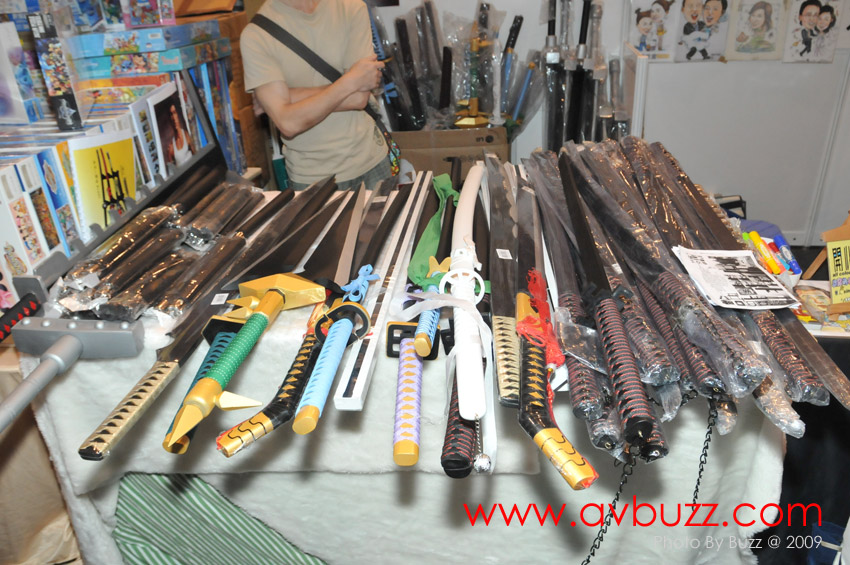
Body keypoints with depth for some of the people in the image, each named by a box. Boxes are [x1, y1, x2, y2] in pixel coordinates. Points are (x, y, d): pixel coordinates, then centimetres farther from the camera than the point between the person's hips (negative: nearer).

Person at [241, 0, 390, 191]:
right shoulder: (255, 36, -12)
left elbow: (359, 98, -15)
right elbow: (288, 123, -21)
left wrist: (286, 95, -17)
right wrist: (352, 81, -18)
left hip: (369, 159, 3)